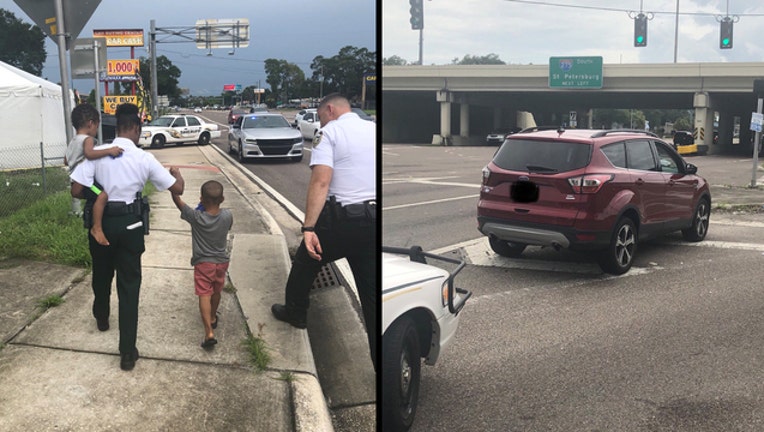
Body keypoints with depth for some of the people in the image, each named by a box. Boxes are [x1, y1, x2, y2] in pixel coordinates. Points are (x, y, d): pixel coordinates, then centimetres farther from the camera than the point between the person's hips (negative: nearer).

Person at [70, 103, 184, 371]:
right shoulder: (144, 158, -9)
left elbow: (76, 191, -11)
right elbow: (177, 189, -5)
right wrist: (178, 176, 18)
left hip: (101, 222, 2)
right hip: (130, 225, -2)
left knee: (101, 275, 27)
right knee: (129, 285, 2)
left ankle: (102, 318, 53)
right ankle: (127, 352, 1)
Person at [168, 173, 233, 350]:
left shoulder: (195, 217, -22)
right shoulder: (227, 216, -15)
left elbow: (176, 199, -14)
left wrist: (176, 177, -6)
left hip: (203, 262, -4)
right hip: (222, 261, 4)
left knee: (204, 295, -4)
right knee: (216, 291, 24)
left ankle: (209, 333, -17)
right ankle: (213, 318, 47)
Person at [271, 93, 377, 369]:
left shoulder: (329, 132, -4)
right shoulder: (374, 130, 12)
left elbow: (321, 182, -17)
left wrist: (308, 228, -21)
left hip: (340, 219, -5)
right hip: (374, 220, 5)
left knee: (305, 262, 24)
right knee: (372, 292, 8)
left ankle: (295, 313, 42)